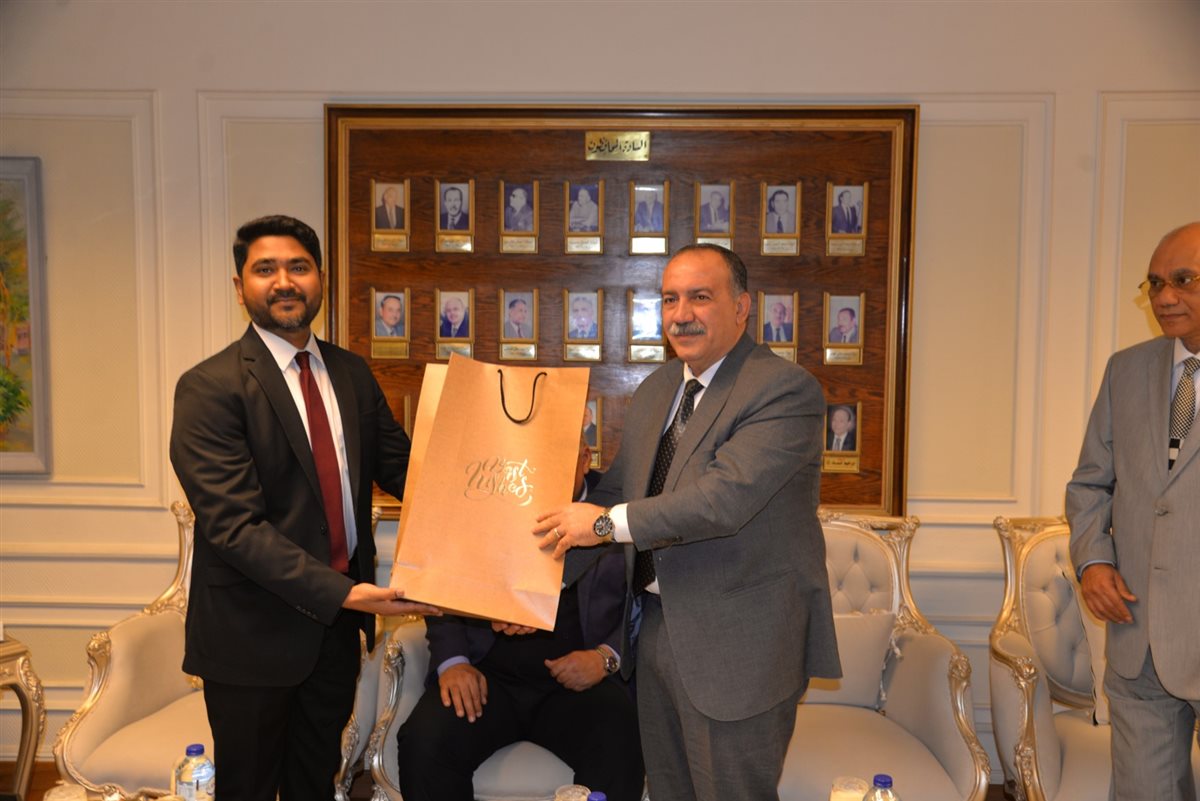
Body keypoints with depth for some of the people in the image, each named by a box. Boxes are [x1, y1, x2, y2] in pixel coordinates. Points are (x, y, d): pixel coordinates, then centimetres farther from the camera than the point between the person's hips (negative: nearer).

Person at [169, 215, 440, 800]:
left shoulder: (352, 373, 5)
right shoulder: (209, 388, -16)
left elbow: (398, 465, 4)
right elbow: (235, 526, -23)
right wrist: (340, 593, -30)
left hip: (337, 621, 5)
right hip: (254, 635, -5)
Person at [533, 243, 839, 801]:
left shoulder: (786, 390, -16)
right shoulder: (656, 389, 11)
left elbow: (726, 498, -28)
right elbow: (616, 488, 14)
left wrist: (608, 523, -21)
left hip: (737, 645, -8)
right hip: (656, 625, 8)